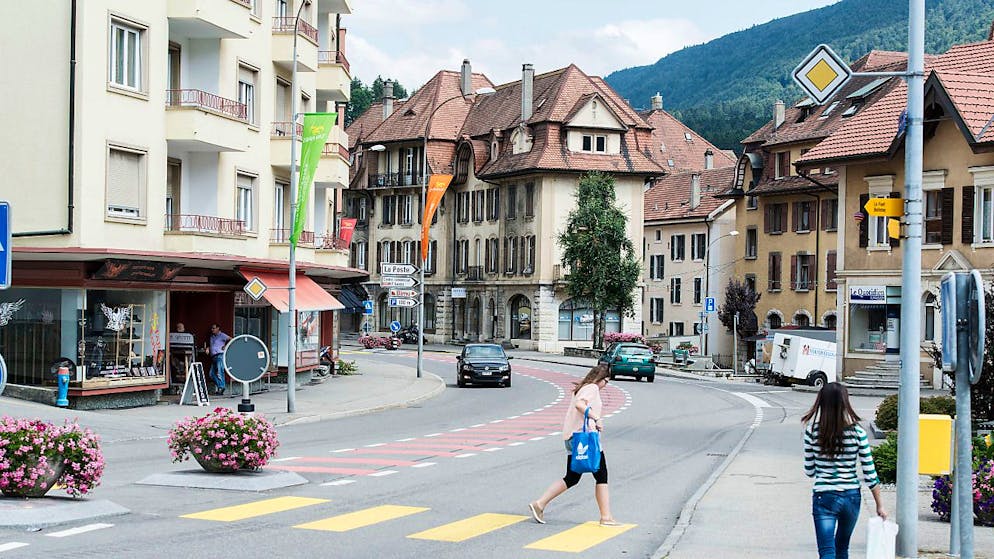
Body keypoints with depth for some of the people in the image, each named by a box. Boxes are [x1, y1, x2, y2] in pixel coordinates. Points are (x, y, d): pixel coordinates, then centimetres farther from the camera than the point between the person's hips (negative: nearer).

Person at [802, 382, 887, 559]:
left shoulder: (812, 431, -7)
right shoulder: (857, 432, -7)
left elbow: (809, 471, 1)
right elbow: (869, 473, -4)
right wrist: (880, 505, 6)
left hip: (824, 497, -2)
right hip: (851, 497, 2)